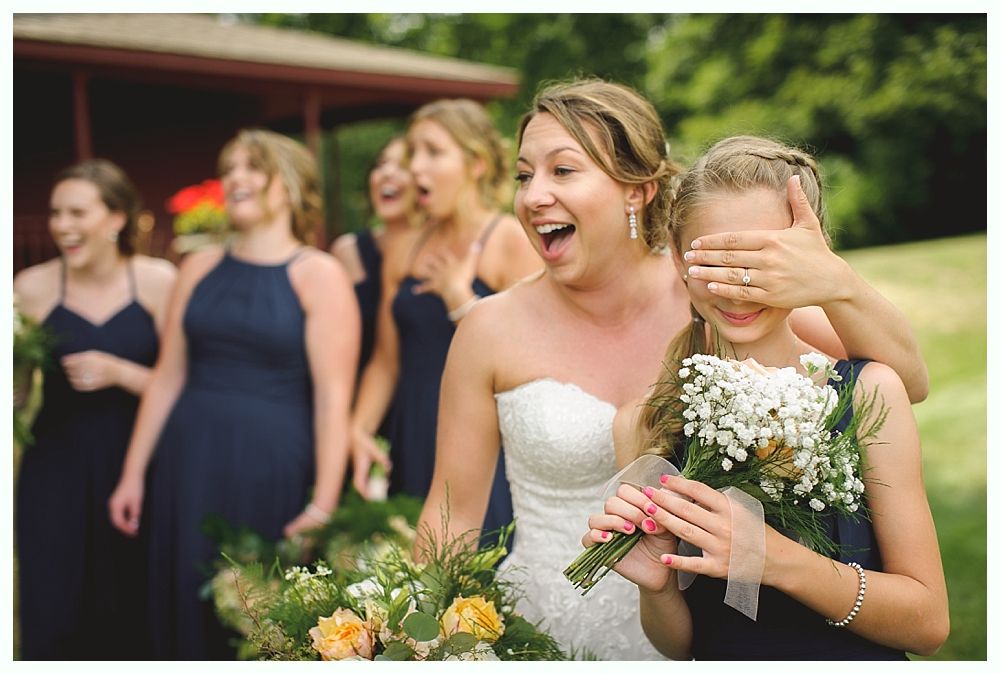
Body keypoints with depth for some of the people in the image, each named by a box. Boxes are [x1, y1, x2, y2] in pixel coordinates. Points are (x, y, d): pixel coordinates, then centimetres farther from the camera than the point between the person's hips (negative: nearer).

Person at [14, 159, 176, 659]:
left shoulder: (158, 281, -3)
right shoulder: (32, 287, 0)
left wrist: (117, 373, -17)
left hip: (135, 466, -1)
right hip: (56, 470, 1)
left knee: (133, 611, 5)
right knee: (54, 613, 4)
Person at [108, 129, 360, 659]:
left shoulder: (318, 276, -5)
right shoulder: (200, 267, 10)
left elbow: (333, 398, -10)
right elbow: (168, 376, 12)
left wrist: (323, 506, -16)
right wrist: (133, 472, 11)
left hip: (272, 464, -4)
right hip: (189, 461, 5)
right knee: (187, 610, 11)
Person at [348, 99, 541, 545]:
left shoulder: (514, 242, -6)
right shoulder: (406, 251, 11)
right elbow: (386, 360, 13)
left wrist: (461, 300, -17)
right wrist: (359, 430, 1)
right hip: (413, 446, 5)